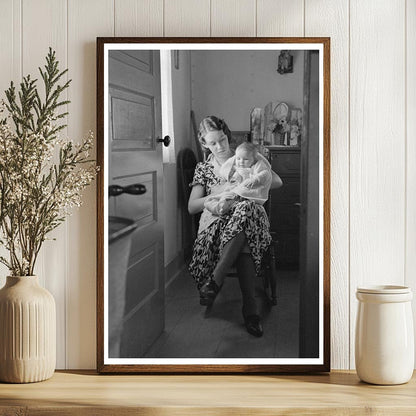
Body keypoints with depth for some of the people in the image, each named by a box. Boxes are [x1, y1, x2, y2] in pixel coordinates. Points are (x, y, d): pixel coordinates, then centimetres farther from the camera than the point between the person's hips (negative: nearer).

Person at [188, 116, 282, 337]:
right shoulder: (203, 169, 16)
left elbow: (277, 182, 11)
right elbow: (192, 207, 7)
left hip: (252, 218, 0)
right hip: (218, 220, 0)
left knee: (245, 207, -43)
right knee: (243, 243, -41)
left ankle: (215, 279, -45)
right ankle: (250, 307, -43)